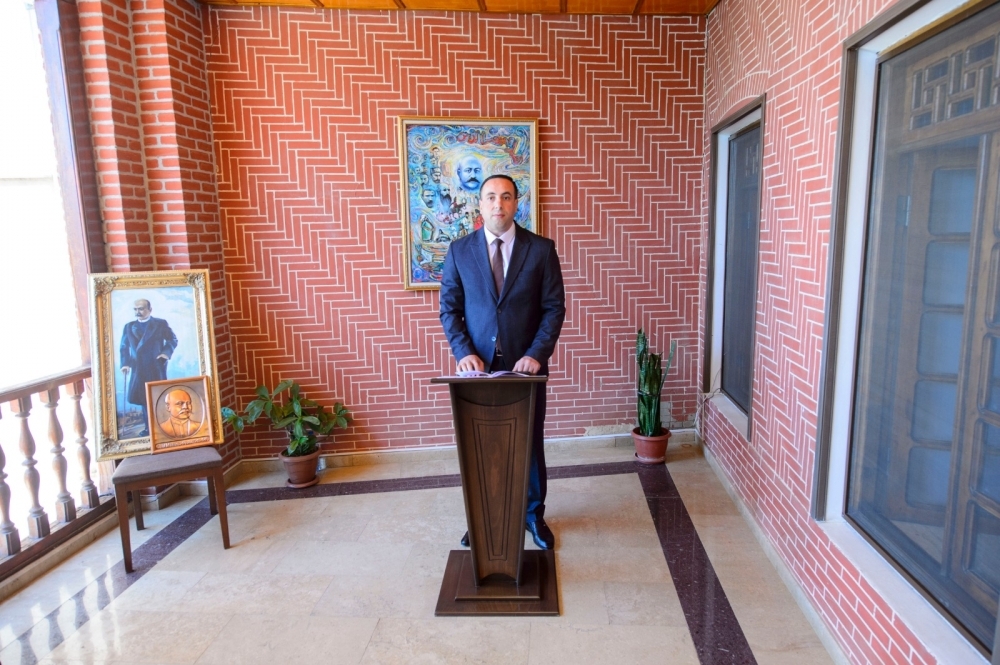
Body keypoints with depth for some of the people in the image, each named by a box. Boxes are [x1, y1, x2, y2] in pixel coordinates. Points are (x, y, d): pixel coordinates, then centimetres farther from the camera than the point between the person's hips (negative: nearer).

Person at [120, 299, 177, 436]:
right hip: (137, 368, 3)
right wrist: (125, 363, -2)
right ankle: (149, 427, 16)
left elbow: (172, 339, 4)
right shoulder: (129, 326, 12)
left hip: (156, 367, -3)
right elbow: (124, 347, 10)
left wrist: (166, 352, -12)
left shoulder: (161, 324, 4)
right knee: (143, 398, 7)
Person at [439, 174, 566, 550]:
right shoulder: (460, 251, 2)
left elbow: (554, 307, -4)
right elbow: (449, 308, 2)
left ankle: (533, 514, 33)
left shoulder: (541, 249, -2)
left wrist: (537, 354, -15)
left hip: (526, 364, 0)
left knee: (530, 443, 12)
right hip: (479, 365, 1)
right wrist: (463, 352, -12)